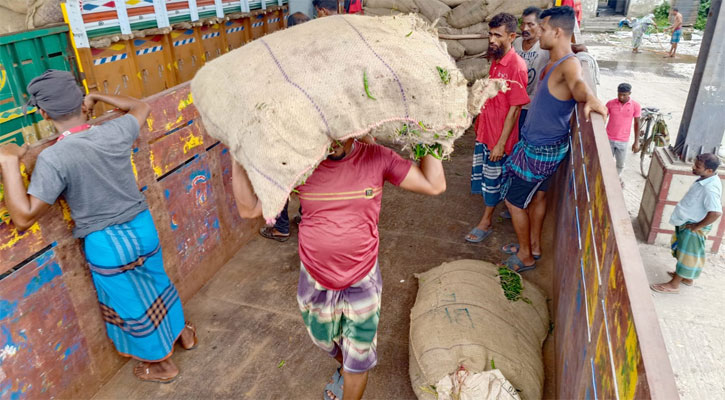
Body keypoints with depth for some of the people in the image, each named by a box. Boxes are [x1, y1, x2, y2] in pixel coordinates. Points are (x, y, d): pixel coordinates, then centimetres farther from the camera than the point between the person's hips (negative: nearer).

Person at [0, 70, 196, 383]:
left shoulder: (52, 158, -23)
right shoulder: (115, 132, -10)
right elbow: (142, 107, 12)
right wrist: (97, 96, 15)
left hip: (106, 244, -4)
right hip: (143, 227, 4)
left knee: (133, 305, 16)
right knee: (157, 284, 27)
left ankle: (160, 363, 37)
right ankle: (182, 332, 50)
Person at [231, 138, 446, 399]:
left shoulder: (376, 158, -15)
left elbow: (434, 185, -15)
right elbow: (249, 209, -13)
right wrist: (237, 160, -20)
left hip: (362, 281, -2)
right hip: (315, 280, 2)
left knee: (358, 357, 15)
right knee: (325, 340, 29)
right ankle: (344, 370, 64)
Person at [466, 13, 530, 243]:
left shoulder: (516, 67, -22)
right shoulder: (496, 60, 3)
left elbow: (514, 109, -21)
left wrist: (501, 143, -21)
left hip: (499, 136, -8)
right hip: (485, 130, 8)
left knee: (493, 178, 6)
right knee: (483, 173, 19)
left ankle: (486, 222, 21)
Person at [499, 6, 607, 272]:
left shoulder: (570, 64, -27)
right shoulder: (554, 62, 3)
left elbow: (577, 83, -51)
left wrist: (590, 99, -70)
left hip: (541, 150, -10)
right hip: (536, 143, 10)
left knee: (513, 199, 4)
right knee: (537, 194, 21)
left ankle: (526, 256, 20)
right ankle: (533, 245, 40)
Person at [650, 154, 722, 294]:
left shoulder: (710, 189, -32)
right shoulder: (707, 179, -2)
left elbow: (716, 212, -39)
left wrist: (697, 226, -26)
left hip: (693, 227, -10)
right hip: (689, 222, 10)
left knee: (687, 254, 5)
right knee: (686, 251, 25)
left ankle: (673, 284, 19)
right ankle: (687, 277, 44)